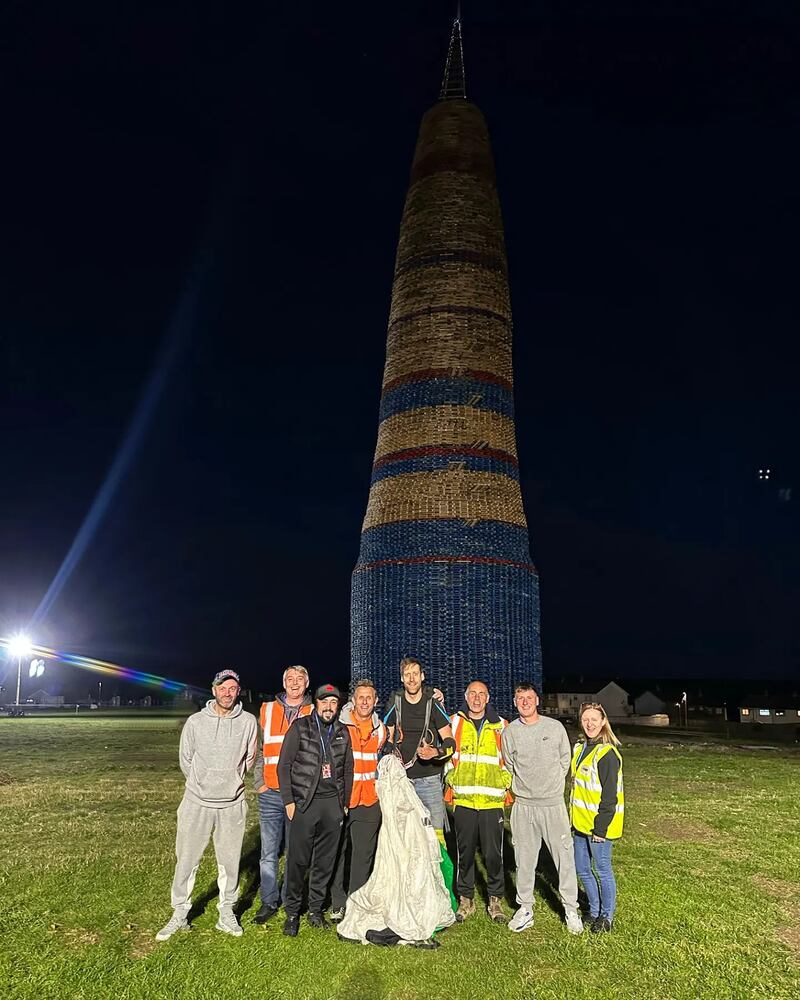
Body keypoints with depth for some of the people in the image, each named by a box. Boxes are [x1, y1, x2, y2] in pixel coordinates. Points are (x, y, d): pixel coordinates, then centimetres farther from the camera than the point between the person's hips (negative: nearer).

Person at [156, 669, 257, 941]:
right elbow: (185, 760, 7)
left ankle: (227, 914, 26)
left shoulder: (248, 722, -5)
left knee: (230, 862, 11)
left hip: (232, 804, 1)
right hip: (197, 803, 0)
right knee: (187, 860, 7)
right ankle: (179, 915, 23)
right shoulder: (195, 722, -6)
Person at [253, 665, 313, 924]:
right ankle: (269, 902, 18)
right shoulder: (267, 711, 6)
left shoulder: (314, 714, 3)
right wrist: (260, 783, 1)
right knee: (269, 852, 6)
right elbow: (258, 750, 9)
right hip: (270, 795, 1)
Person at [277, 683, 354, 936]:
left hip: (333, 804, 4)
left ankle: (316, 909, 24)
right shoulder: (300, 727, -2)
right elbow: (284, 765, -2)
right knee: (298, 860, -2)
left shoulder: (342, 732, 10)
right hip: (304, 802, -3)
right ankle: (292, 913, 14)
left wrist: (345, 802, 12)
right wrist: (288, 801, -7)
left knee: (325, 861, 9)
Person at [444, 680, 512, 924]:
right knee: (464, 851, 7)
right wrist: (451, 778, 0)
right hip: (463, 798, 0)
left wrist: (504, 783, 1)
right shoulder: (454, 723, 6)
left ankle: (495, 900, 21)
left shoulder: (501, 726, 6)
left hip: (492, 800, 0)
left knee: (493, 853, 3)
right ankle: (465, 899, 22)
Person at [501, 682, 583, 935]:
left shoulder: (555, 727, -3)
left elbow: (565, 761, 9)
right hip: (523, 805, 1)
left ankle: (571, 910, 17)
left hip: (553, 803, -1)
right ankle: (525, 909, 23)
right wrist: (524, 788, 9)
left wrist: (551, 785, 10)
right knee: (524, 860, 9)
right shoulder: (509, 732, 0)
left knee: (564, 857, 3)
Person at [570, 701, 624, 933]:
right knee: (582, 869, 16)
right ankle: (594, 910, 35)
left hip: (599, 825, -8)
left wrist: (600, 828, -18)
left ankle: (606, 916, 26)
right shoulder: (579, 747, 8)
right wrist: (574, 818, 16)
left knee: (603, 870, 8)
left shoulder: (607, 753, -18)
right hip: (580, 822, 8)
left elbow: (609, 796, -18)